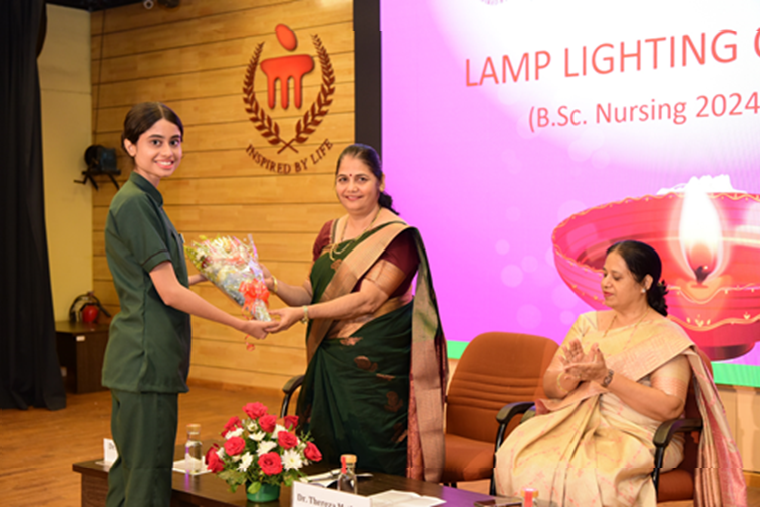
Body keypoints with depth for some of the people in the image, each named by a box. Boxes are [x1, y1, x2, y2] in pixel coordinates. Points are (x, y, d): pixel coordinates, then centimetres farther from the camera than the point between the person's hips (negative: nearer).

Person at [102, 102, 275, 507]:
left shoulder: (146, 200, 15)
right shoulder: (134, 203, -15)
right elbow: (170, 293, -17)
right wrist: (242, 325, -12)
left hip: (139, 361, 10)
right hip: (146, 360, -10)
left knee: (128, 471, 17)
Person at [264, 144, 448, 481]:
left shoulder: (398, 237, -10)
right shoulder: (329, 233, 12)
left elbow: (368, 300, -18)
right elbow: (312, 294, 12)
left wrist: (302, 314, -22)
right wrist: (274, 285, -6)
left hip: (377, 367, -6)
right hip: (330, 365, 6)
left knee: (374, 465, -1)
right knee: (329, 457, 11)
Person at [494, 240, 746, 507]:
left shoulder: (667, 338, -1)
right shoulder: (589, 323, 15)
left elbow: (669, 407, -13)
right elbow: (549, 384, 9)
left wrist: (607, 377, -20)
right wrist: (574, 376, -15)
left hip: (637, 437, -4)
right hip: (576, 423, 4)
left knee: (585, 475, -36)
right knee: (515, 459, -26)